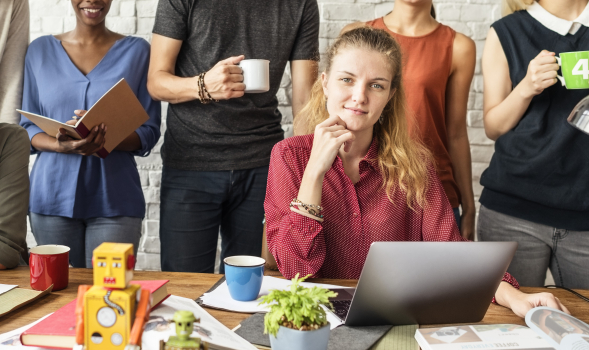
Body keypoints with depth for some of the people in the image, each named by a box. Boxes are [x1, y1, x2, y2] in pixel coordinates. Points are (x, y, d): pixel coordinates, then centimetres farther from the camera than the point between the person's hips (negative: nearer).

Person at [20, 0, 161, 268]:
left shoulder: (136, 50, 4)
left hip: (114, 199, -1)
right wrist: (61, 146, -13)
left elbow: (149, 132, 1)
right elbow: (28, 128, 9)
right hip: (52, 196, 2)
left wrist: (104, 139, -19)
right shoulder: (40, 50, 9)